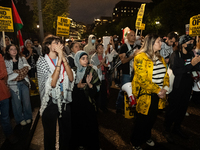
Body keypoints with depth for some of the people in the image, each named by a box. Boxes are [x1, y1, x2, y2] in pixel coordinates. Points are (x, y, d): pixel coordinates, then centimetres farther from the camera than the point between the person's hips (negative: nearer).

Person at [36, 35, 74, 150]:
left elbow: (71, 78, -10)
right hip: (50, 102, -4)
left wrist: (63, 58, -17)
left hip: (65, 101, 4)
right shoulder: (42, 62, -9)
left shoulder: (64, 59, 4)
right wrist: (59, 60, -23)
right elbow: (52, 83, -23)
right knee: (50, 134, 15)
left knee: (67, 132, 20)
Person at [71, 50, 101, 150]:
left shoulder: (91, 71, -4)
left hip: (88, 102, -1)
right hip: (75, 102, 1)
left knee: (90, 124, 3)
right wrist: (77, 86, -14)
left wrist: (89, 84, -26)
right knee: (77, 124, 9)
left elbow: (97, 88, -7)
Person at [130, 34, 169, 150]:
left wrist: (165, 88, -5)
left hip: (158, 95, 7)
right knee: (142, 119, 7)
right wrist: (157, 90, -19)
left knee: (153, 118, 20)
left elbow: (165, 74, 11)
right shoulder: (141, 57, -15)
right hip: (145, 94, -7)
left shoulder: (160, 57, 10)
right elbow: (142, 79, -21)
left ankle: (147, 136, 46)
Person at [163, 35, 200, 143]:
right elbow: (175, 71, -23)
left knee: (183, 107, 16)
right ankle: (167, 130, 19)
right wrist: (191, 64, -25)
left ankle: (177, 127, 35)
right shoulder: (175, 55, -12)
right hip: (177, 87, -7)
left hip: (187, 87, 7)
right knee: (173, 108, 2)